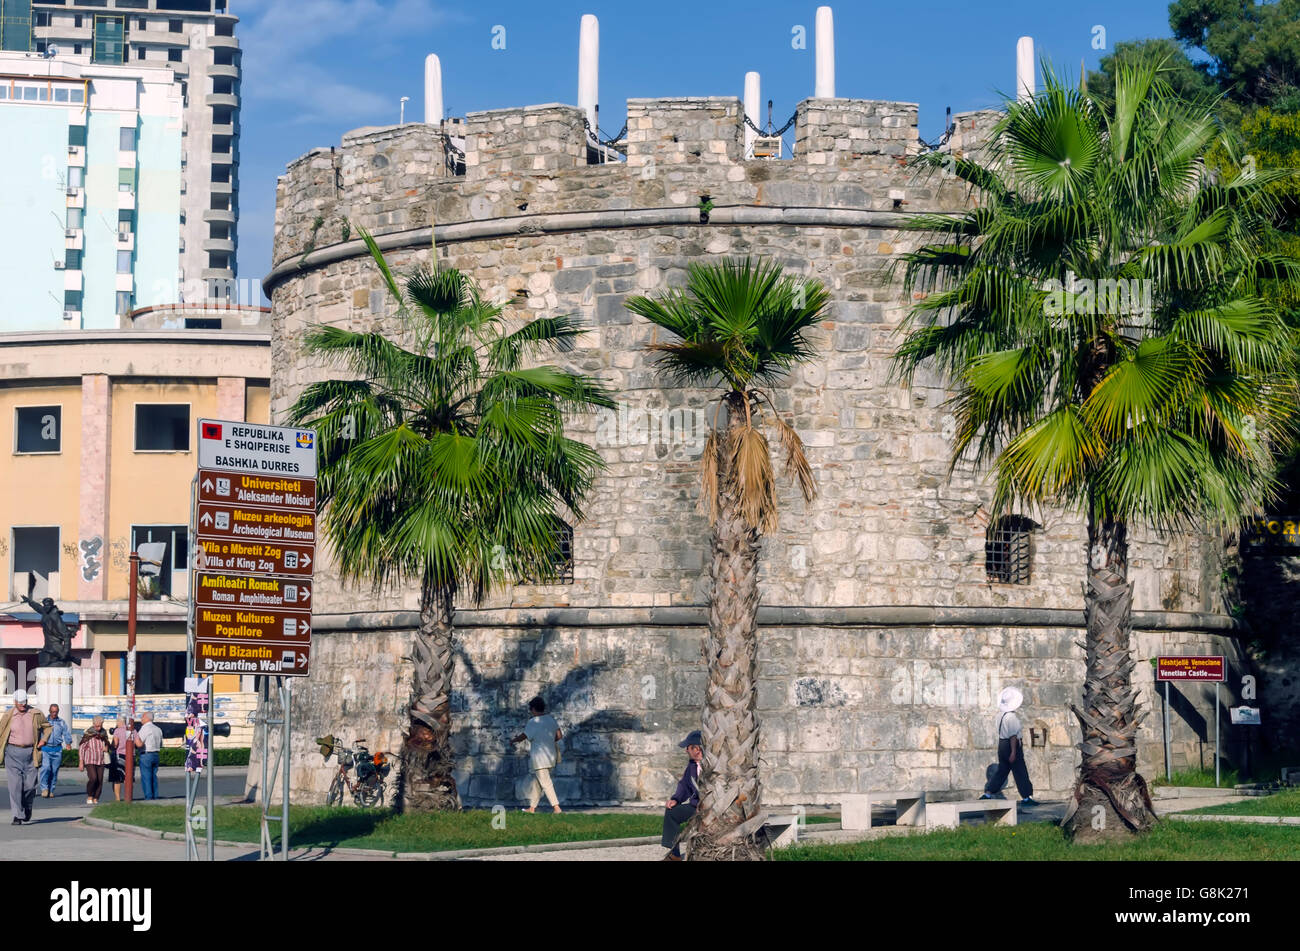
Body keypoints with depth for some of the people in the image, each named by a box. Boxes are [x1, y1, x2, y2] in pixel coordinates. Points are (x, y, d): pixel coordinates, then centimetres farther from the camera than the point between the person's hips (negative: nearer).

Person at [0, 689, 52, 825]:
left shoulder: (36, 714, 4)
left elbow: (47, 727, 19)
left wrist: (44, 739, 2)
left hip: (30, 752, 1)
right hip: (13, 752, -1)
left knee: (30, 784, 1)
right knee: (15, 784, -8)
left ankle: (27, 807, 30)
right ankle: (17, 815, -5)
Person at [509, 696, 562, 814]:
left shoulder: (534, 722, -14)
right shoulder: (551, 719, 7)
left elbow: (523, 736, -10)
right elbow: (559, 735, 9)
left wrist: (513, 740, 8)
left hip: (539, 758, -8)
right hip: (551, 757, 8)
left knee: (545, 783, -6)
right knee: (536, 782, 15)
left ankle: (556, 807, -10)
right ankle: (532, 807, 19)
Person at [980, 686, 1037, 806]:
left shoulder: (1000, 714, 8)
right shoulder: (1011, 717, -19)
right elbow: (1013, 736, -21)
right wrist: (1013, 752, -21)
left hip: (1002, 744, 8)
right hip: (1011, 745, -8)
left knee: (1001, 770, 14)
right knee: (1020, 771, 1)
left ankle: (987, 793, 10)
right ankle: (1026, 798, 5)